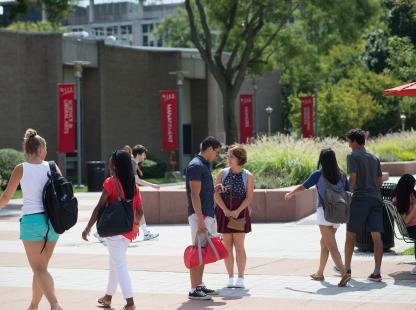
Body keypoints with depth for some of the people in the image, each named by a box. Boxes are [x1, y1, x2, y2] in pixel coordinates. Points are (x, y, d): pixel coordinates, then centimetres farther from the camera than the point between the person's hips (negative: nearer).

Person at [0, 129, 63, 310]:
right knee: (41, 267, 17)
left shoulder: (20, 169, -4)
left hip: (31, 220, -4)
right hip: (52, 220, 4)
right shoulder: (52, 167, 3)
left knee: (39, 268, -4)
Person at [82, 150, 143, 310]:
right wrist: (135, 225, 29)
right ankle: (108, 297, 33)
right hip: (129, 230, 6)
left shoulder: (111, 182, -11)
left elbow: (99, 207, -13)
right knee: (115, 262, 21)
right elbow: (139, 211, 10)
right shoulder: (133, 184, 6)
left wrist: (88, 228, -8)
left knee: (119, 264, -6)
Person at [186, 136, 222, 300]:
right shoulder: (196, 166, -14)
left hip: (207, 215, 10)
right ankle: (194, 290, -7)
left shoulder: (205, 165, 16)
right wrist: (200, 220, -22)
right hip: (199, 215, -10)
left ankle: (200, 286, 19)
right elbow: (195, 195, -19)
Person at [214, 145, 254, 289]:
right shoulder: (222, 173, 4)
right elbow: (216, 194, -2)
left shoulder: (248, 176, -1)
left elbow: (249, 197, -5)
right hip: (224, 211, 2)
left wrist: (237, 211, -17)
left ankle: (240, 278, 5)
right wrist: (225, 210, -14)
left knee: (239, 245, -2)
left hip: (239, 212, -2)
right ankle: (230, 278, 11)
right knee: (227, 246, 4)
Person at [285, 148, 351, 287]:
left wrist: (289, 194, 22)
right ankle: (320, 273, 29)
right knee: (324, 243, 19)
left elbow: (302, 187, 5)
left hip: (324, 212, -5)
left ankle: (344, 273, -23)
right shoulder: (342, 176, 6)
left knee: (331, 245, -9)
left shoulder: (318, 175, -5)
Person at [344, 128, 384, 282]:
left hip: (360, 199, -5)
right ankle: (377, 272, -5)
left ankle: (347, 268, 20)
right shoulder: (374, 158, 14)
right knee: (376, 236, -1)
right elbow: (380, 181, 16)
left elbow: (353, 178, -14)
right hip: (376, 199, 5)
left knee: (350, 234, 10)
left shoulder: (352, 156, -4)